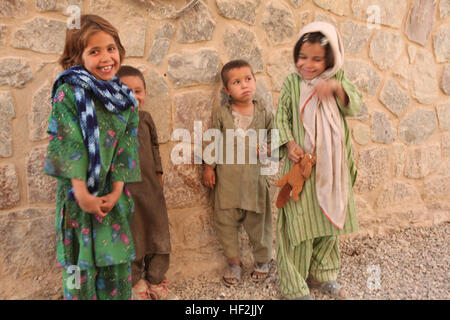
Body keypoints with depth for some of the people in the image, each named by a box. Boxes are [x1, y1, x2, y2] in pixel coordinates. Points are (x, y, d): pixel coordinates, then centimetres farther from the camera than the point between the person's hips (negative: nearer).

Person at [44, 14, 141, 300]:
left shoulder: (127, 100, 4)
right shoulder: (68, 93, -8)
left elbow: (127, 147, 0)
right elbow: (68, 144, -14)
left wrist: (116, 191, -8)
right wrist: (82, 192, -18)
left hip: (115, 194, 4)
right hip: (79, 192, -3)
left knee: (117, 261, 10)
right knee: (81, 263, 5)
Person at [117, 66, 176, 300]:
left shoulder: (145, 118, 4)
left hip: (150, 186, 5)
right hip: (125, 188, -5)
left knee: (157, 232, 11)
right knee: (131, 236, 10)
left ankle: (156, 281, 28)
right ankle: (136, 282, 30)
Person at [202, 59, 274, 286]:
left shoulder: (265, 114, 3)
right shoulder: (220, 114, 2)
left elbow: (274, 140, 10)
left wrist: (267, 148, -10)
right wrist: (208, 166, 6)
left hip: (255, 178, 0)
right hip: (226, 179, 0)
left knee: (258, 221, 9)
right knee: (226, 221, 7)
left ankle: (263, 259, 32)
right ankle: (233, 262, 26)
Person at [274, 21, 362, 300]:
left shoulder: (338, 81, 4)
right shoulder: (292, 83, -1)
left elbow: (356, 107, -9)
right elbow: (282, 117, -1)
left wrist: (337, 88, -28)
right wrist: (289, 143, -18)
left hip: (333, 165, 3)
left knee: (331, 221, 15)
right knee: (300, 222, 1)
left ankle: (321, 274, 37)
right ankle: (296, 287, 17)